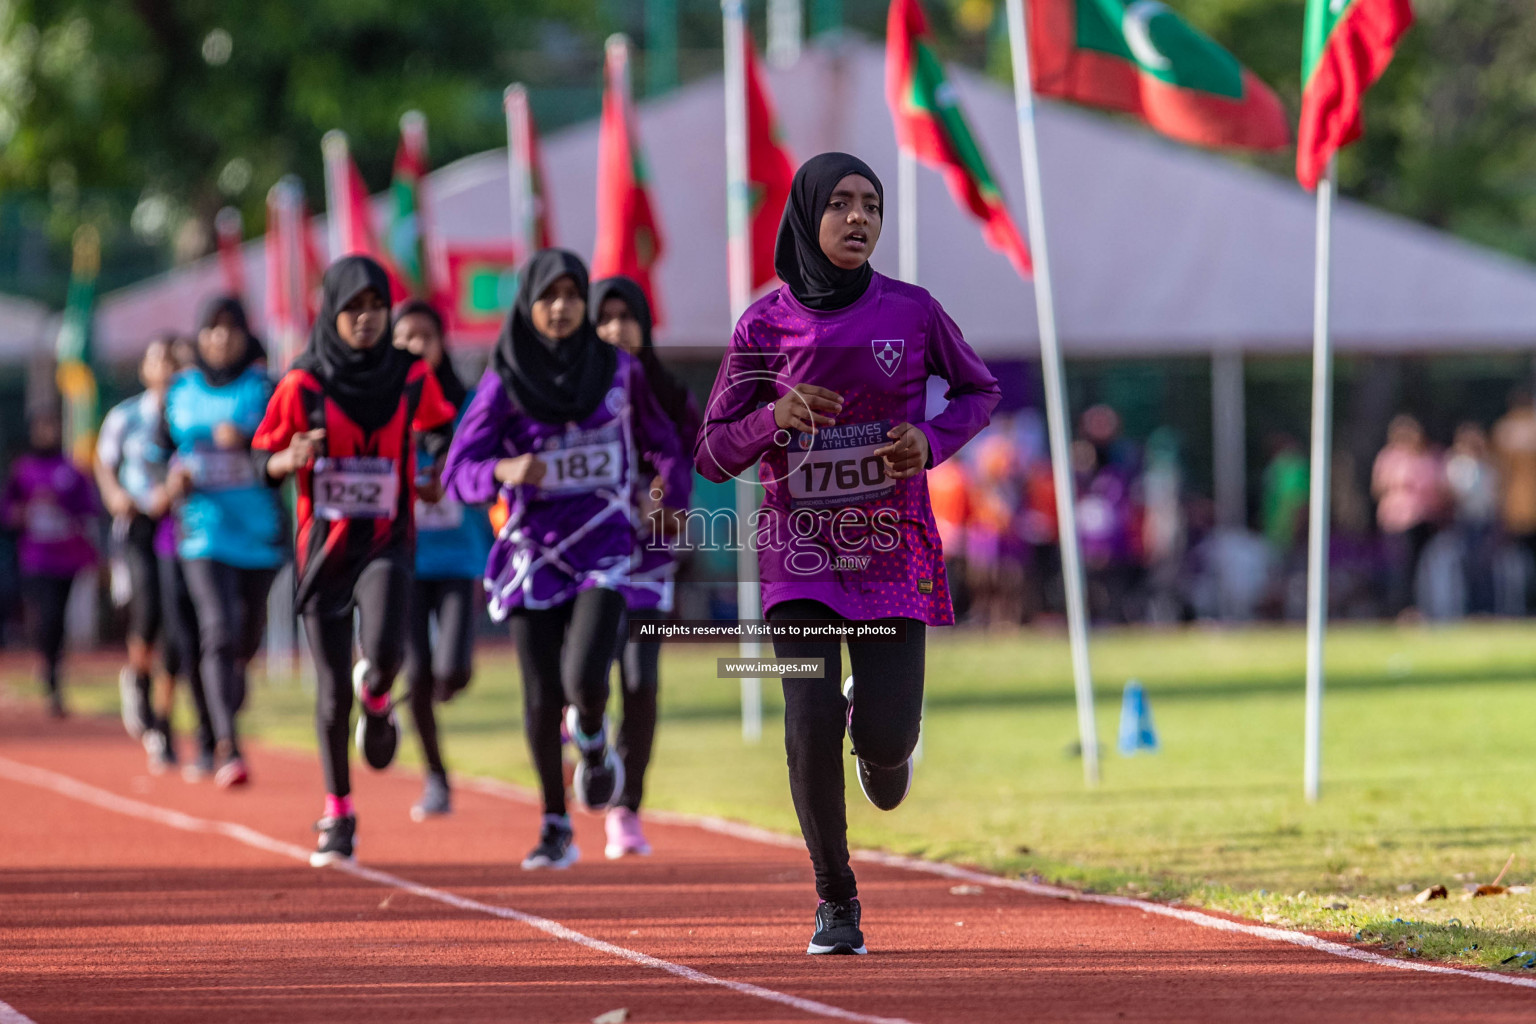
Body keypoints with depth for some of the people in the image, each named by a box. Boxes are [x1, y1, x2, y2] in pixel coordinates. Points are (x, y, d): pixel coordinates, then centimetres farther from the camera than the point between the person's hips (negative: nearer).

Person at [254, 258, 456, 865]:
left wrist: (442, 475, -5)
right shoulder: (303, 383, -3)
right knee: (333, 689, 2)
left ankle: (377, 699, 12)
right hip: (324, 543, 0)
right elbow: (263, 460, 0)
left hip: (387, 541, 0)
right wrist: (290, 459, -22)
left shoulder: (411, 377, 1)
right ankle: (337, 814, 20)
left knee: (384, 651, -27)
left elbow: (442, 434, 15)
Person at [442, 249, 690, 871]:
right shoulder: (503, 381, -2)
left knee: (585, 678, -20)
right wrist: (504, 472, -27)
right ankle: (556, 827, 17)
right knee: (542, 697, 0)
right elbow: (459, 471, -8)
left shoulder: (619, 370, 2)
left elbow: (663, 443, 18)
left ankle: (594, 748, 15)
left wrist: (674, 499, 7)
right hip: (534, 550, 1)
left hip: (604, 546, 0)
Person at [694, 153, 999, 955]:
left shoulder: (912, 311, -3)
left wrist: (931, 441, -8)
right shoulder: (765, 325, -4)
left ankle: (876, 728, 34)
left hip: (892, 549, 1)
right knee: (812, 721, -14)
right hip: (800, 547, -1)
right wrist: (774, 416, -21)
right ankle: (836, 902, 6)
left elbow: (980, 390, 13)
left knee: (886, 738, -8)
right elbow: (713, 456, 0)